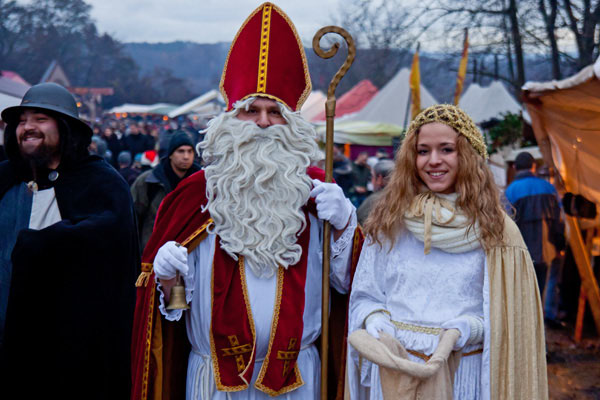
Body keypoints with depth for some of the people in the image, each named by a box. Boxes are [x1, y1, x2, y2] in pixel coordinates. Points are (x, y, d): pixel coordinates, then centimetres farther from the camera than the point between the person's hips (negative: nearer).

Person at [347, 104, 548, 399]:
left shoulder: (493, 227, -2)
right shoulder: (388, 222, 2)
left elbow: (511, 316, -1)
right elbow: (364, 297, 7)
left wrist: (473, 328, -18)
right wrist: (374, 320, -12)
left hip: (465, 373, -1)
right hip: (395, 371, 1)